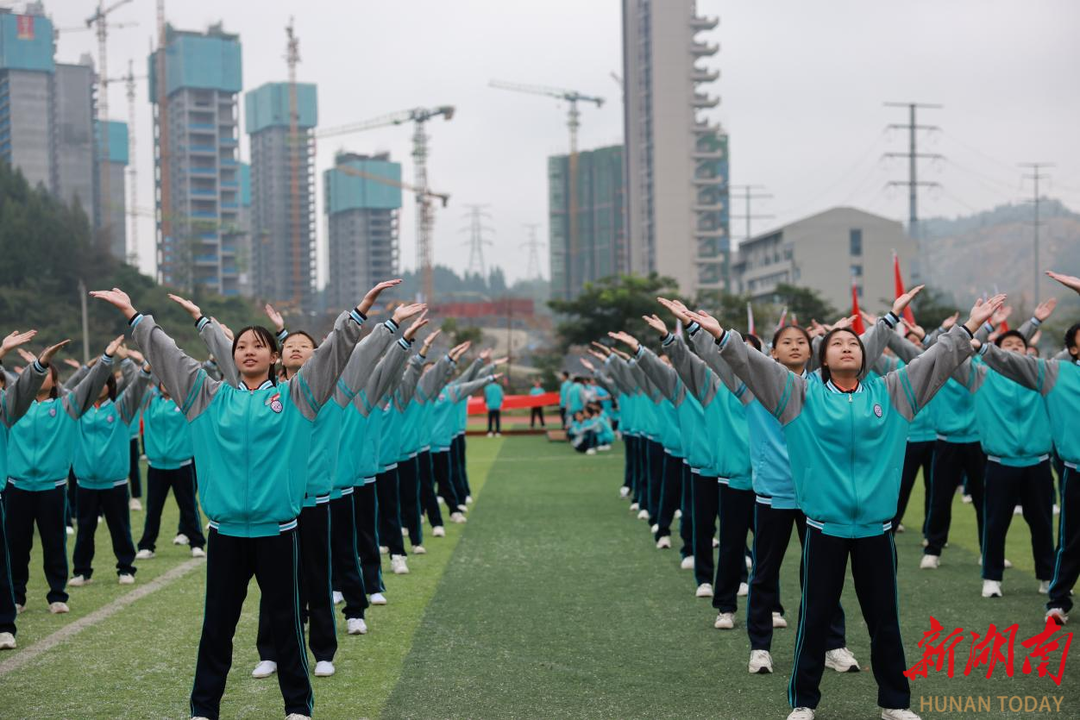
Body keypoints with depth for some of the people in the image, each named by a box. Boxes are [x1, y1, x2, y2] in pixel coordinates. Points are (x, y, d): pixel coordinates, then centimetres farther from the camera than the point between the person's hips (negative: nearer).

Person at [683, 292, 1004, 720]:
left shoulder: (890, 392, 8)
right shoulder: (803, 394, 3)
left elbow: (935, 361, 7)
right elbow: (754, 365, -4)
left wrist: (968, 329, -1)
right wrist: (722, 336, -16)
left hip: (875, 527, 2)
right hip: (824, 527, -2)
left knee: (884, 619, 11)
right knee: (815, 617, 7)